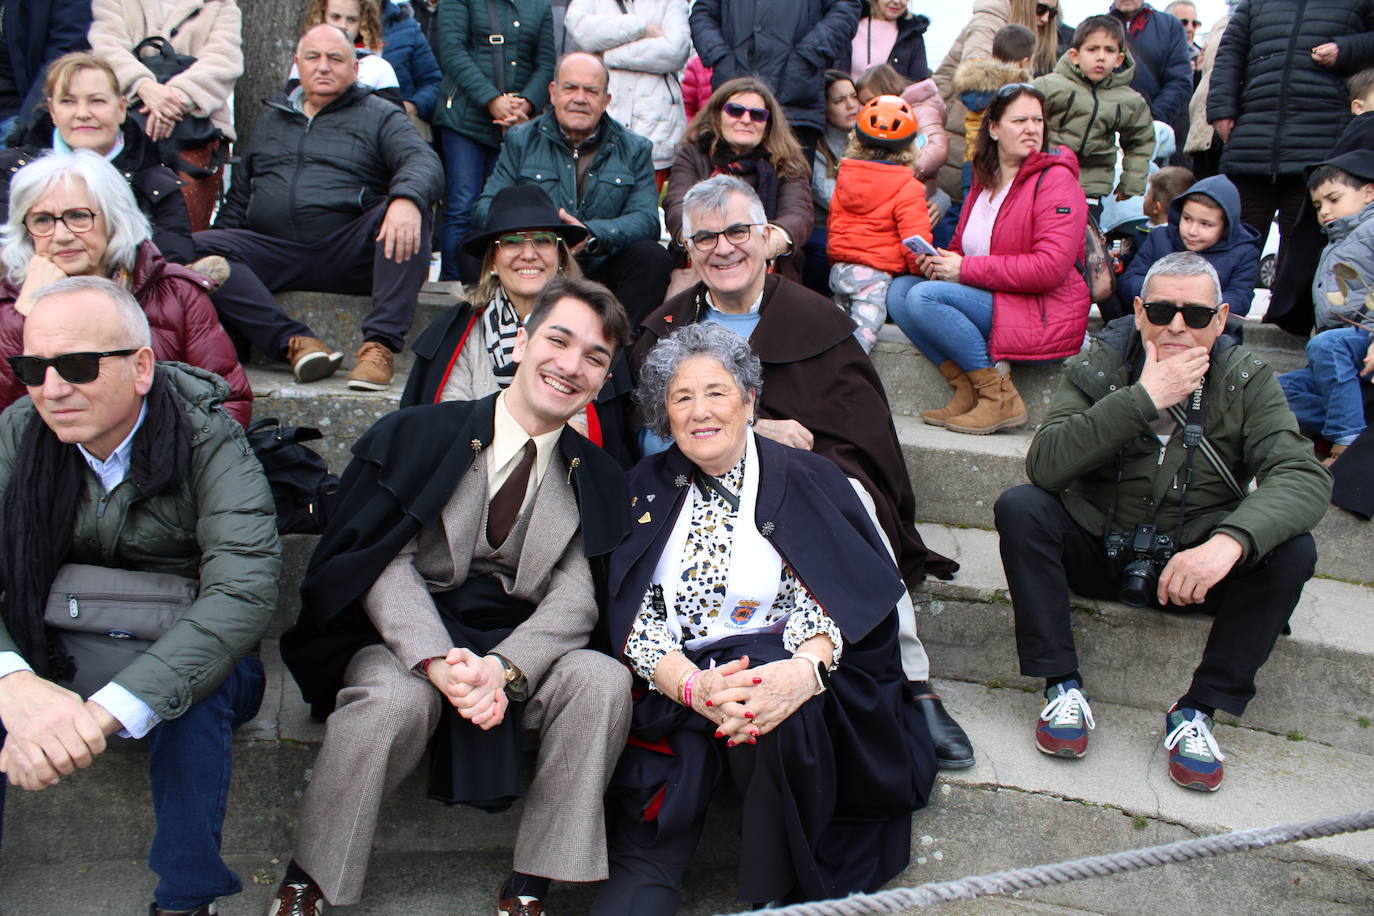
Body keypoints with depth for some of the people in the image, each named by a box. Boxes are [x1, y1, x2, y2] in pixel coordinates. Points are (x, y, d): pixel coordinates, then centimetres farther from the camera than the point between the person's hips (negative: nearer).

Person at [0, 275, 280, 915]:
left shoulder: (208, 443, -18)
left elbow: (243, 590, -32)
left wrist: (104, 711, -44)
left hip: (186, 666, -3)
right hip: (54, 669, 3)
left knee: (198, 690, -34)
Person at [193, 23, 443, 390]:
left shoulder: (380, 116, 13)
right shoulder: (270, 122, 26)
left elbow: (424, 161, -7)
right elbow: (239, 199, 28)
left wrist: (406, 199, -31)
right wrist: (217, 259, 13)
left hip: (350, 255, -3)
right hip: (277, 255, 3)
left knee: (406, 211, -32)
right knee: (198, 248, -23)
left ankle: (380, 344, -36)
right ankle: (293, 342, -33)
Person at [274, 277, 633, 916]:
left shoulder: (597, 479, 7)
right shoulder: (419, 435, 0)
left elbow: (575, 596, -4)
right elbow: (383, 563, -9)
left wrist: (502, 666, -25)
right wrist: (438, 661, -27)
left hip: (518, 652, 3)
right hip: (404, 640, -2)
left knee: (604, 681, -25)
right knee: (395, 697, -34)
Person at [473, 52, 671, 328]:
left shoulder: (635, 150, 12)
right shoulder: (520, 141, 13)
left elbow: (646, 219, -4)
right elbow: (486, 209, 3)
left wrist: (591, 235, -25)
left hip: (602, 271, 1)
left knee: (652, 256, -29)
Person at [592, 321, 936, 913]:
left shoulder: (802, 482, 6)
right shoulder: (646, 492, 11)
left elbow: (825, 597, -5)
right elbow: (631, 613, 1)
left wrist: (805, 669, -29)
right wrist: (692, 684, -19)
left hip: (781, 677, -1)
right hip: (673, 695, 1)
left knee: (776, 717, -34)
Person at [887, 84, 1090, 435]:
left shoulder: (1056, 179, -10)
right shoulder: (984, 179, 14)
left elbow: (1050, 268, -20)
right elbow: (962, 246, 25)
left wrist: (966, 269, -17)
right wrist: (941, 261, -2)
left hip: (1043, 316, -8)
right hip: (991, 301, 8)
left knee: (925, 297, -24)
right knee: (898, 291, -6)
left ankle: (1000, 395, -15)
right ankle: (967, 389, -7)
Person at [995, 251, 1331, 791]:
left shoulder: (1246, 382, -6)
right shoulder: (1097, 368, -8)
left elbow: (1305, 478, -21)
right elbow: (1044, 466, -24)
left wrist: (1231, 539, -41)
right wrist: (1143, 399, -30)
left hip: (1191, 565, 1)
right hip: (1096, 553, 0)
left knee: (1292, 551, -24)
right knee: (1020, 507, -26)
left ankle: (1197, 711, -16)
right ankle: (1062, 686, -20)